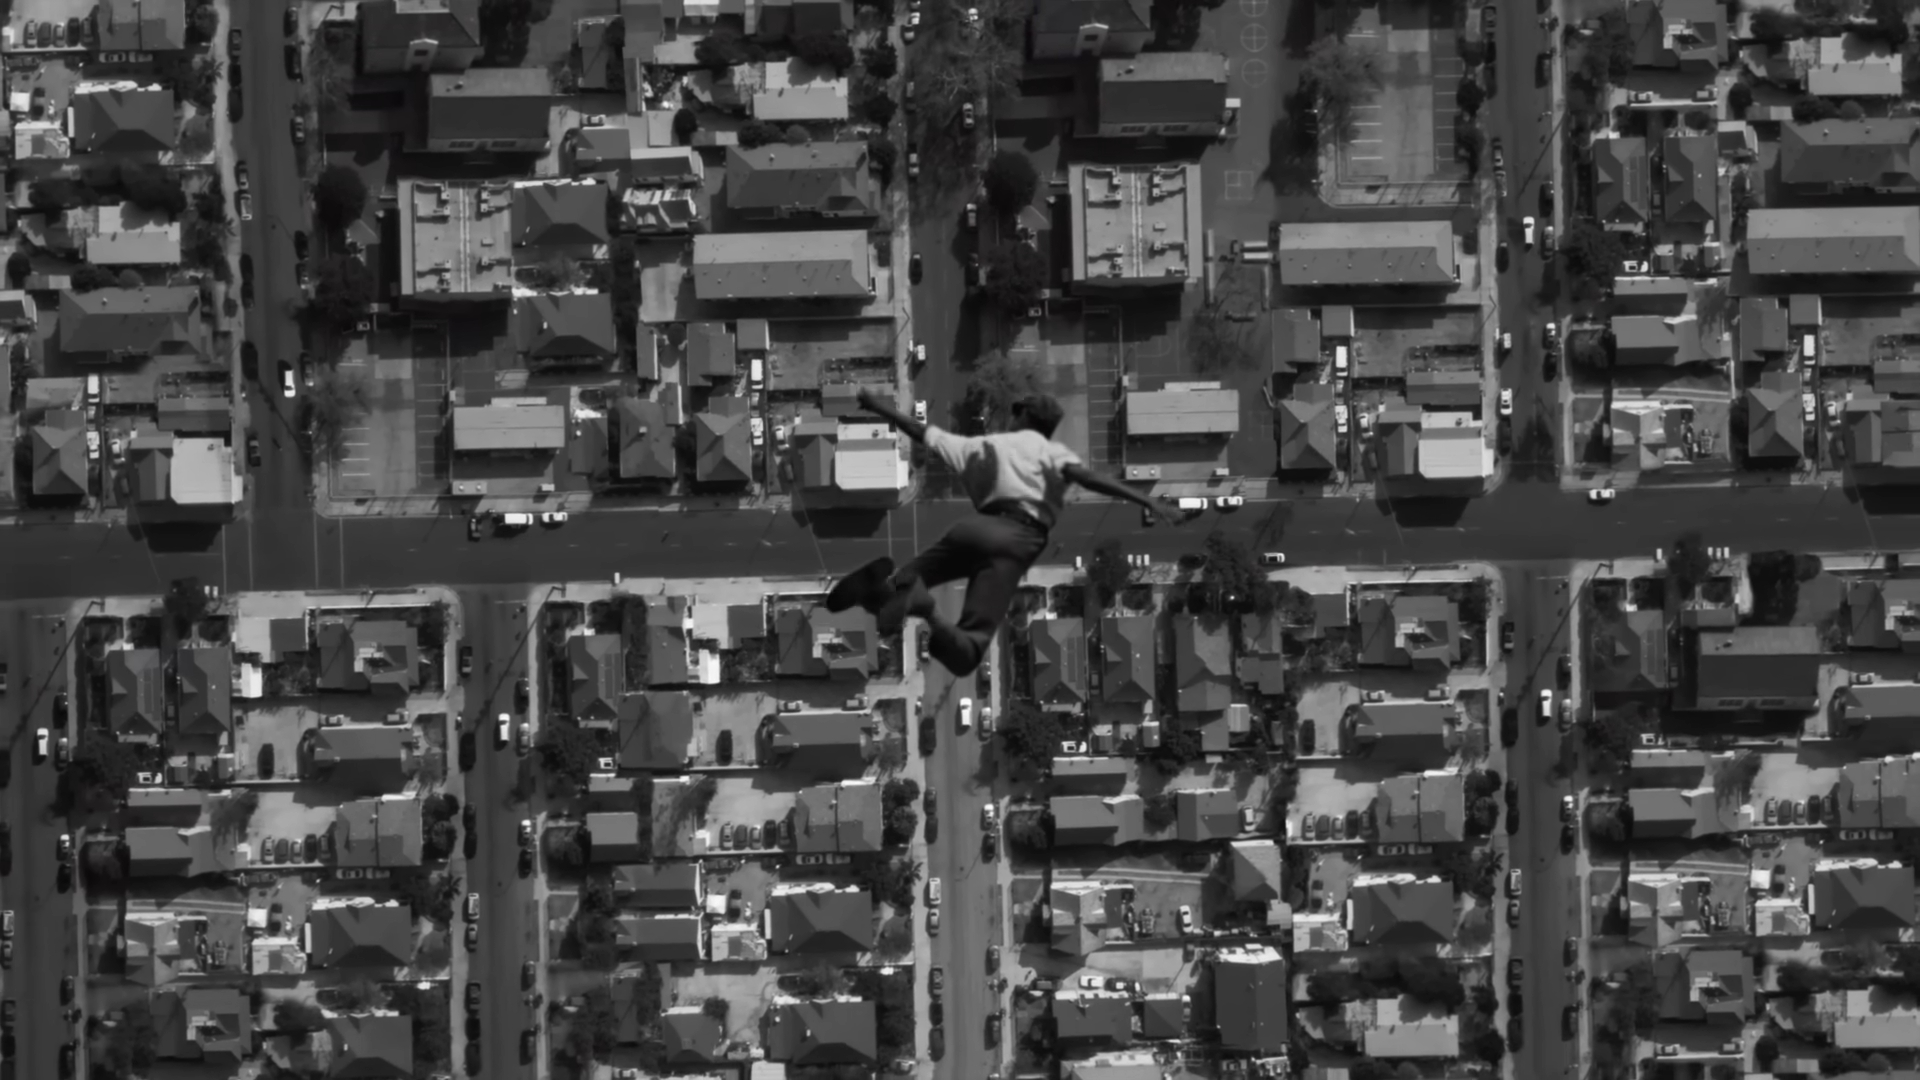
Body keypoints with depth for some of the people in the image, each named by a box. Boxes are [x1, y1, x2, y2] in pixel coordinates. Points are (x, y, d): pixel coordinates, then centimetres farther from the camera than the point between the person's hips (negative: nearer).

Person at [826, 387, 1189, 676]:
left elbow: (922, 432, 38)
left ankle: (885, 585, -21)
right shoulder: (1050, 450, 18)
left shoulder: (978, 446, 28)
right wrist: (1146, 500, -8)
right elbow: (1084, 475, -2)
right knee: (965, 655, -13)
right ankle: (925, 614, -48)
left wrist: (882, 409, 57)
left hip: (973, 527, 3)